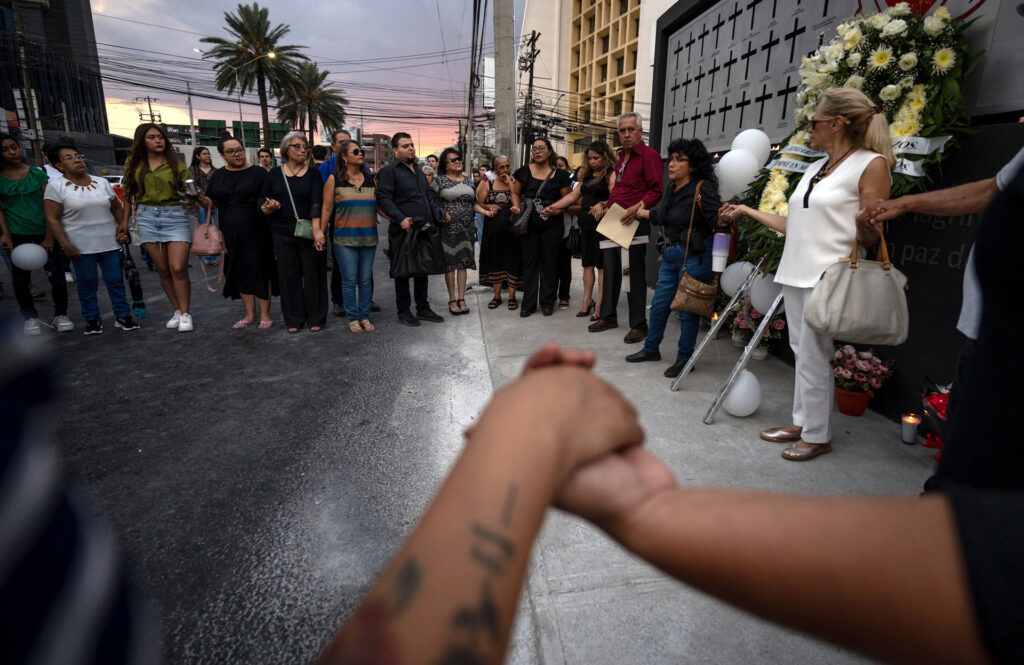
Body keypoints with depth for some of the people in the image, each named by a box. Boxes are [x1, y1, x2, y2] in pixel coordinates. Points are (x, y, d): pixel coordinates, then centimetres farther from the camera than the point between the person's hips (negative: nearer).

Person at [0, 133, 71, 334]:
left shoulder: (37, 173, 3)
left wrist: (49, 237, -6)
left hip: (43, 232, 0)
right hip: (17, 235, 0)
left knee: (57, 276, 0)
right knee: (21, 278, 7)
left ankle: (60, 315, 14)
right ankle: (30, 317, 19)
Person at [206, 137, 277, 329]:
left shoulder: (258, 173, 0)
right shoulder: (218, 176, 12)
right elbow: (211, 202, 16)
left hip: (256, 233, -4)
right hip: (230, 234, 4)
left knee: (260, 272, -2)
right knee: (240, 272, 9)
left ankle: (265, 314, 8)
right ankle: (250, 314, 20)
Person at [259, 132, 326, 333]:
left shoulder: (313, 173, 1)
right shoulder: (275, 173, 7)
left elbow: (316, 203, -12)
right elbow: (262, 201, 10)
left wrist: (317, 230, -24)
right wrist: (268, 208, -14)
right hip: (283, 234, 2)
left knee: (313, 275, 2)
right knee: (289, 276, 5)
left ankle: (316, 318, 15)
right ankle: (294, 319, 17)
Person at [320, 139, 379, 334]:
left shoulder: (371, 179, 11)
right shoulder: (334, 179, 2)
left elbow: (379, 206, 16)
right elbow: (327, 209, 1)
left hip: (368, 237, 3)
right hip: (344, 238, -3)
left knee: (366, 279, 6)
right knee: (349, 279, -1)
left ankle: (364, 317, 16)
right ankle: (352, 318, 10)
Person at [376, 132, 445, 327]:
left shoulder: (417, 169, 19)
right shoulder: (389, 170, -5)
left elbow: (430, 194, 25)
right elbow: (384, 198, -14)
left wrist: (438, 215, 13)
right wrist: (400, 219, -24)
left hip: (424, 230, 7)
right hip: (403, 231, -7)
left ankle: (423, 309, 23)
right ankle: (403, 312, 10)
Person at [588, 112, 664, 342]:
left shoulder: (649, 155, -7)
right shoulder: (621, 157, 19)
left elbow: (657, 191, -14)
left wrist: (638, 207, -26)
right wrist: (604, 205, 14)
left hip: (635, 222, -8)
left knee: (635, 274, -5)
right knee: (610, 270, 13)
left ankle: (638, 325, 3)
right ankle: (608, 316, 25)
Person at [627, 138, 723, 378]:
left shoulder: (703, 189, -13)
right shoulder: (672, 188, 10)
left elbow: (717, 218, -22)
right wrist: (638, 212, 35)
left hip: (694, 256, -8)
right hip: (670, 253, 8)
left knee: (687, 309, 2)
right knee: (659, 304, 15)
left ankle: (684, 358, 17)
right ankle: (651, 349, 31)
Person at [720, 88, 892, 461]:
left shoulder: (871, 165, -5)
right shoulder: (816, 168, 18)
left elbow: (869, 236, -9)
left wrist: (865, 227, -32)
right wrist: (746, 211, 24)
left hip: (827, 277, -7)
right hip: (795, 273, 8)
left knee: (813, 357, -4)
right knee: (801, 351, 11)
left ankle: (817, 436, 10)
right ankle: (801, 422, 22)